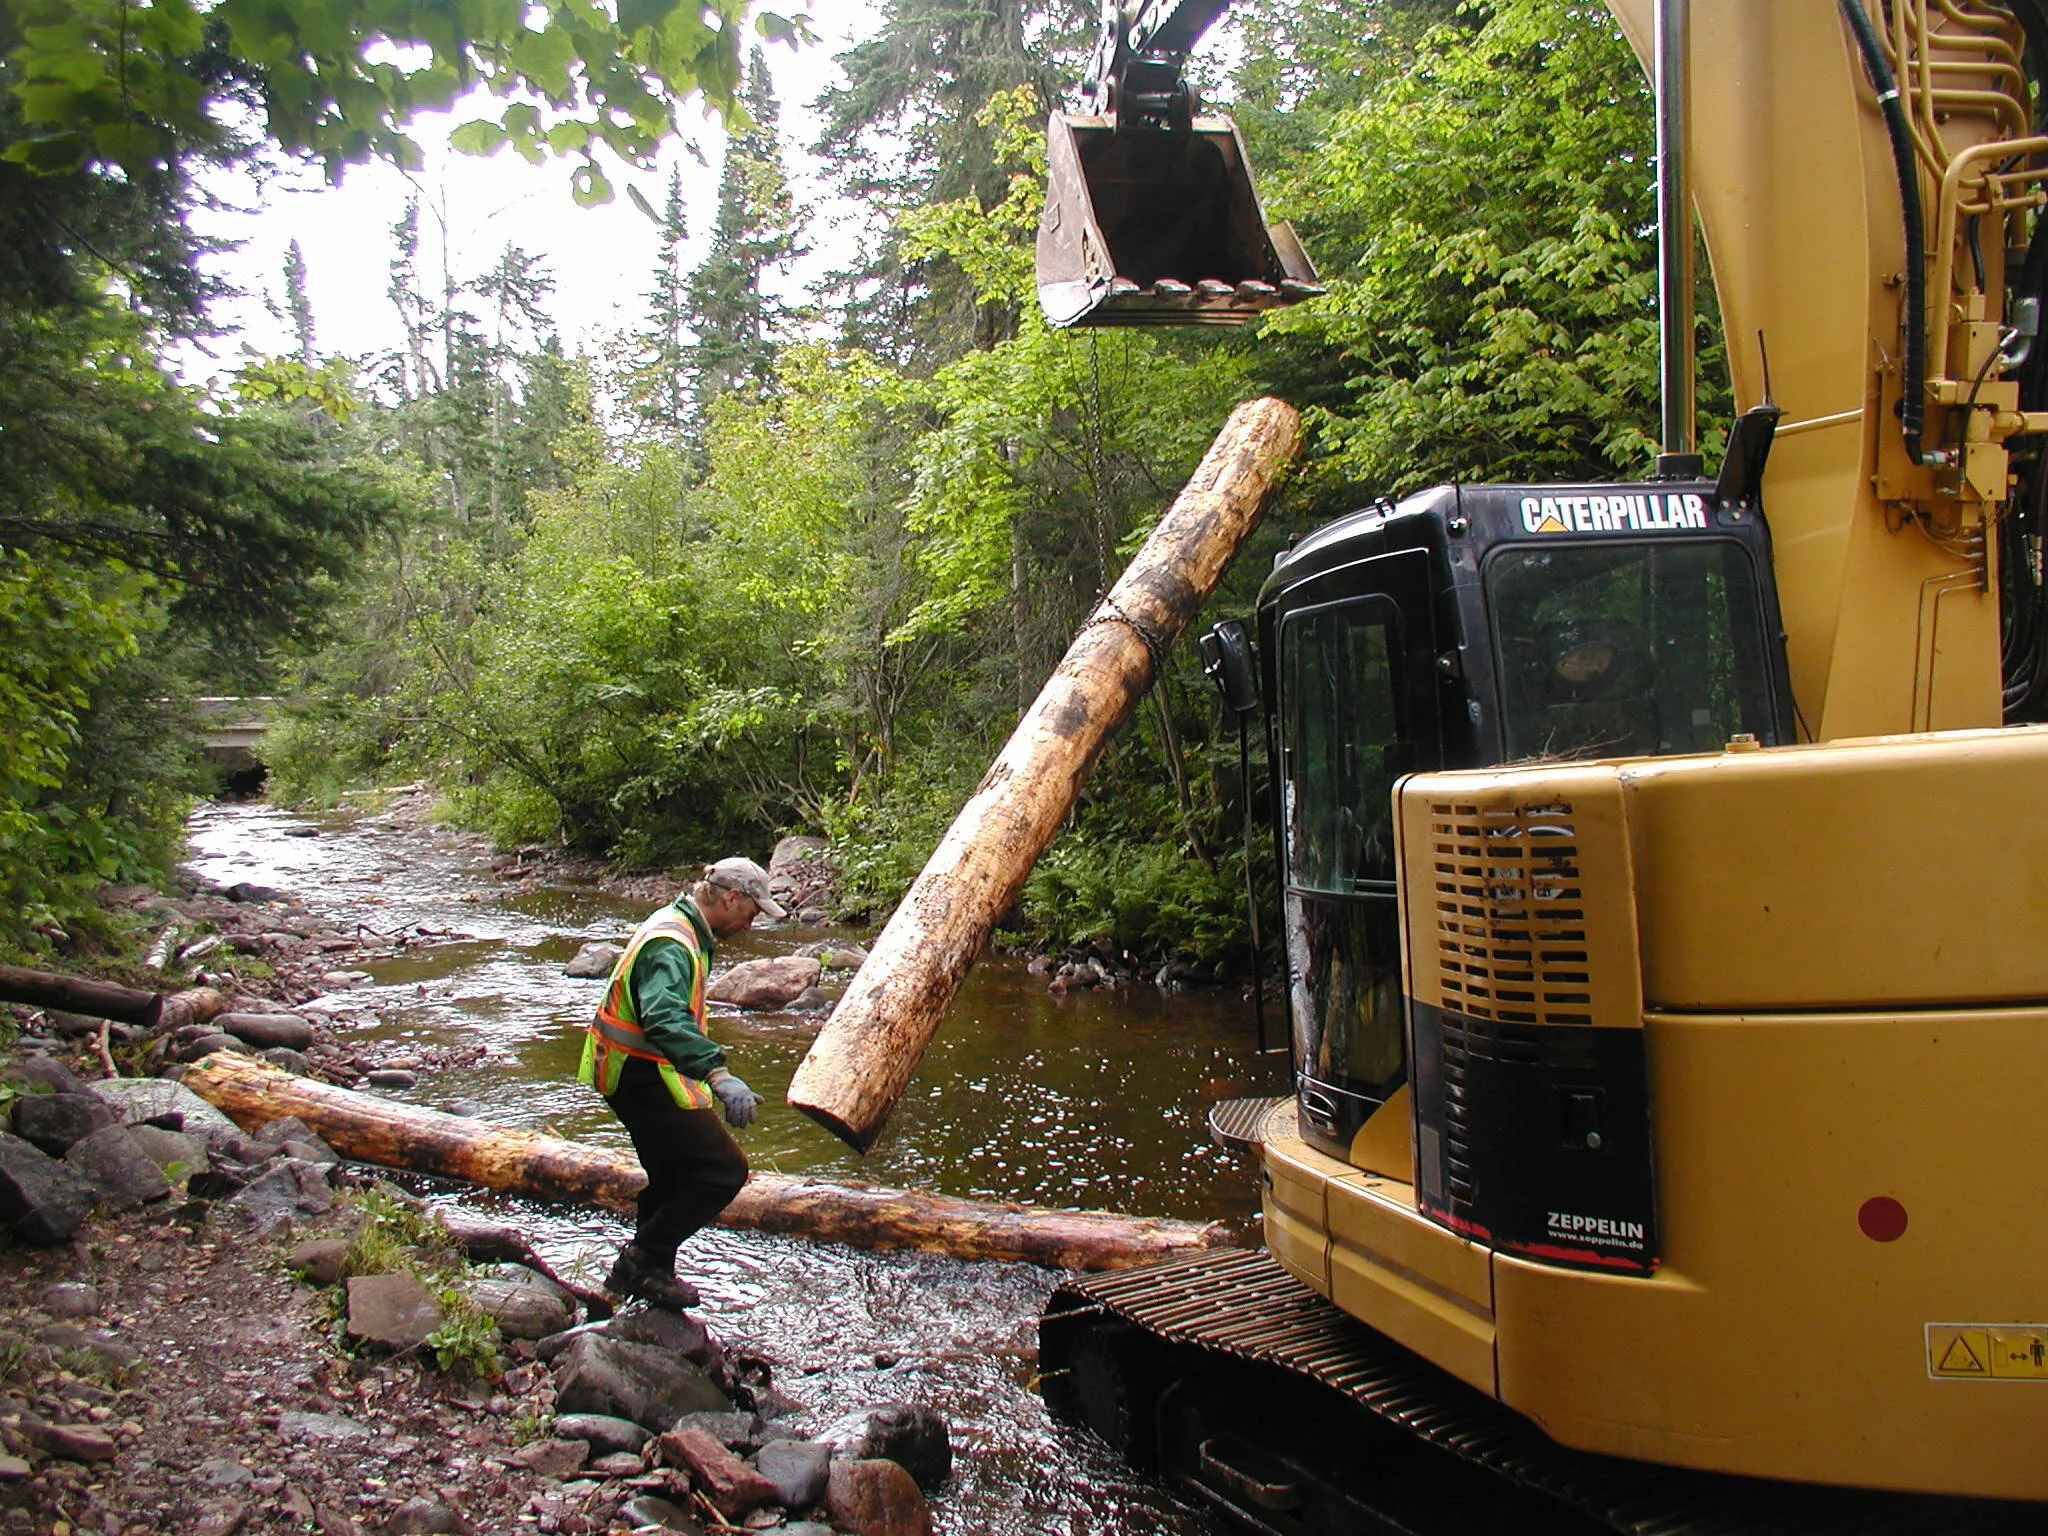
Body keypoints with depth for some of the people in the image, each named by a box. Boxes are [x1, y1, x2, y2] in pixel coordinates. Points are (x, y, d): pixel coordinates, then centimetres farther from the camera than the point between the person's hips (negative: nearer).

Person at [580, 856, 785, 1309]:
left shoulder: (680, 927, 11)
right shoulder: (671, 945, -24)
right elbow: (666, 1021, -42)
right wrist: (718, 1075, -52)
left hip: (638, 1073, 11)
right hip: (645, 1078, -11)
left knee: (672, 1177, 21)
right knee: (724, 1169, -10)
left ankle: (645, 1272, 35)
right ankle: (641, 1262, -2)